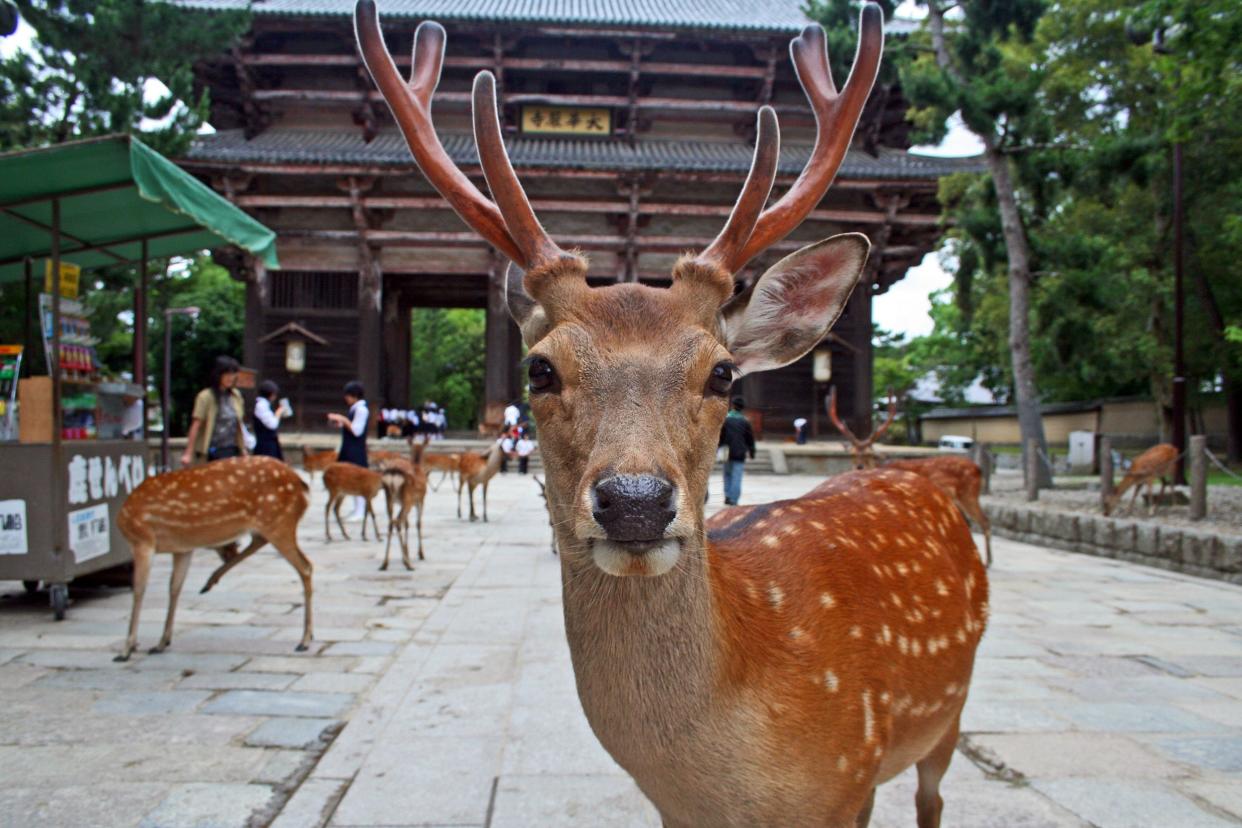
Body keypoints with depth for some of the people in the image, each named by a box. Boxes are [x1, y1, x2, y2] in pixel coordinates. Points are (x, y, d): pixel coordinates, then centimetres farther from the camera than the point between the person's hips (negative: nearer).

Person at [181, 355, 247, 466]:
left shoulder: (236, 395, 8)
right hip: (213, 452, -5)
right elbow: (195, 426, -10)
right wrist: (188, 453, -12)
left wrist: (243, 449, 15)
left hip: (233, 450, 5)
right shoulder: (206, 396, -8)